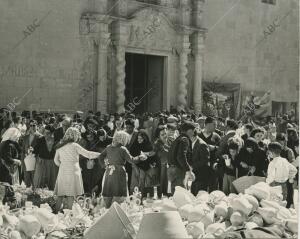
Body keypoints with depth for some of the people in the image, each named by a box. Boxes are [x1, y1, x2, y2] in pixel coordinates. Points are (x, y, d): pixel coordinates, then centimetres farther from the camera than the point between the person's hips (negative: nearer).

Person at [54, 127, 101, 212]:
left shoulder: (59, 146, 8)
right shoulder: (74, 146, -8)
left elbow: (56, 160, 16)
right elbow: (88, 154, -6)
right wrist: (101, 154, 1)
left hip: (62, 172, 5)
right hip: (73, 172, -5)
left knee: (60, 196, 10)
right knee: (71, 196, 0)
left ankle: (57, 212, 10)